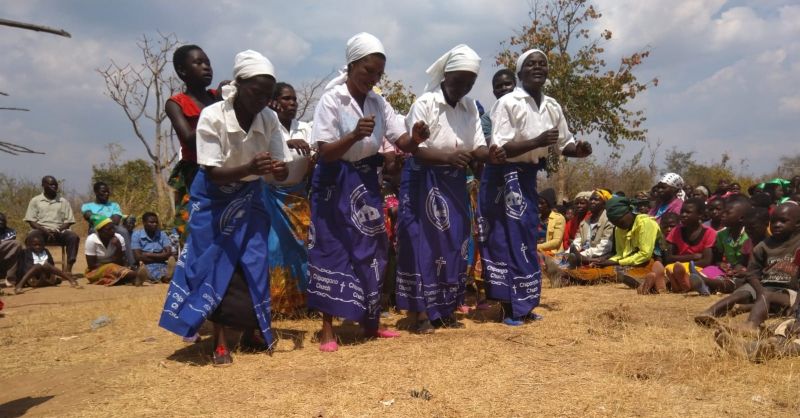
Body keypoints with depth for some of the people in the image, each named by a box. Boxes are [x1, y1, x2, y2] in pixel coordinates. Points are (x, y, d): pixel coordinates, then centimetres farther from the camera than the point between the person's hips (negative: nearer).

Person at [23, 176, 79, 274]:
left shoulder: (63, 202, 15)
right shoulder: (35, 201, 11)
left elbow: (68, 222, 10)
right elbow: (31, 221, 4)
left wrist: (58, 230, -11)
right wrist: (44, 230, -14)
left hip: (59, 232, 1)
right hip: (41, 231, -1)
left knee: (73, 237, -30)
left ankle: (68, 269, -33)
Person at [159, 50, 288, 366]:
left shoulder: (270, 119, -14)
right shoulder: (212, 117, -25)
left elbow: (278, 166, -12)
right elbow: (212, 173, -26)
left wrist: (279, 171, -37)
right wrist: (250, 168, -43)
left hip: (250, 197, 4)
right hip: (214, 198, -3)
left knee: (255, 264, 2)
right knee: (215, 265, -4)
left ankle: (252, 332, 19)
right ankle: (220, 342, 5)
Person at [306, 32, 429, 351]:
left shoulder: (379, 103, 3)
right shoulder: (331, 101, -13)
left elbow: (401, 143, 0)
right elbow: (325, 153, -19)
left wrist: (415, 139, -23)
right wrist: (354, 135, -35)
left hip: (367, 182, 6)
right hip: (335, 184, -6)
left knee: (371, 250, 11)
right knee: (332, 251, -2)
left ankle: (370, 322, 25)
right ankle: (328, 329, 8)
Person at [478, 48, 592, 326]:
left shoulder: (552, 107, 6)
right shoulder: (507, 103, -14)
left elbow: (564, 144, 14)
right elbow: (499, 148, -21)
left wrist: (578, 149, -8)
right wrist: (537, 142, -30)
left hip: (529, 177, 7)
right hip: (505, 177, -7)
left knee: (526, 239, 12)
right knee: (506, 239, -4)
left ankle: (522, 304, 25)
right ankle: (509, 308, 5)